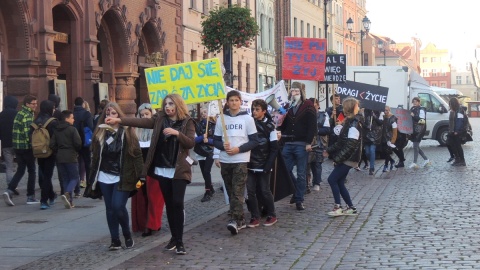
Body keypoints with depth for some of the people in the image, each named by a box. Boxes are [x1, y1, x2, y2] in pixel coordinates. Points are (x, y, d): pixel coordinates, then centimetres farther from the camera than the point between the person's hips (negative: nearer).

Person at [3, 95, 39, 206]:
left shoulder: (19, 114, 13)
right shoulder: (28, 115, -14)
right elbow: (28, 133, -22)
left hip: (17, 146, 8)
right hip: (26, 147, -8)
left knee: (20, 170, 13)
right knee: (31, 171, 4)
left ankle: (9, 191, -5)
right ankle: (30, 197, 8)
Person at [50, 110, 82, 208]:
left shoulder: (56, 130, 7)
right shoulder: (72, 129, -9)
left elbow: (52, 144, 1)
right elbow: (78, 143, -15)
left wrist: (58, 152, 13)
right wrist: (77, 151, 5)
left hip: (60, 157, 5)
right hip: (71, 157, -5)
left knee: (65, 178, 12)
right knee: (74, 177, 3)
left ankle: (69, 201, 8)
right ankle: (67, 194, -23)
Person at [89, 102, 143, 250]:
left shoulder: (127, 131, -4)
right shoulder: (100, 132, 5)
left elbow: (137, 154, -5)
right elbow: (95, 155, 8)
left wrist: (139, 176, -11)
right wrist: (93, 176, 4)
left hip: (122, 177, -4)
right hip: (105, 177, 4)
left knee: (118, 206, -13)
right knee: (110, 209, 6)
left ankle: (127, 235, 10)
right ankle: (115, 240, 14)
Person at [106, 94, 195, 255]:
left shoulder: (187, 122, -1)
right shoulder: (159, 119, 7)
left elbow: (191, 143, -9)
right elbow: (140, 122, -5)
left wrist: (177, 133, -23)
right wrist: (119, 120, -16)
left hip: (178, 170, -4)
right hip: (162, 169, 4)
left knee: (177, 203, -11)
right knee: (169, 204, 9)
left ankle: (180, 241, -7)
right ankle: (174, 237, 20)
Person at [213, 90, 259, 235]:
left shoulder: (247, 119, 1)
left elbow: (254, 141, -1)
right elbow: (216, 140, 11)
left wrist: (238, 149, -13)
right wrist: (223, 146, -12)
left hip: (241, 160, -4)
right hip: (225, 161, 4)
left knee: (237, 192, -12)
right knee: (231, 192, 8)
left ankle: (235, 220, -18)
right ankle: (240, 220, 17)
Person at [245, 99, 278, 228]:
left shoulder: (269, 126, -3)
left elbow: (274, 148, -4)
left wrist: (268, 166, -12)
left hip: (263, 166, -3)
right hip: (250, 165, 3)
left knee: (264, 191, 1)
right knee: (250, 191, 0)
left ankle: (271, 215, 17)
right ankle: (255, 217, 9)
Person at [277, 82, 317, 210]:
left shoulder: (308, 106, -1)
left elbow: (312, 125, -8)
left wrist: (309, 143, -16)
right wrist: (279, 123, -3)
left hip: (301, 145, -5)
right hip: (288, 144, 5)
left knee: (301, 174, 1)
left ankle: (299, 200, 7)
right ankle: (296, 192, 25)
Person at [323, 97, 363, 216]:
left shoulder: (354, 124, -14)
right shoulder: (349, 122, 14)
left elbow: (350, 145, -20)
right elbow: (341, 141, 18)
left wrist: (338, 158, -21)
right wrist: (329, 150, 11)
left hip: (349, 158, -9)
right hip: (346, 158, 9)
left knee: (332, 179, -10)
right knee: (339, 182, 8)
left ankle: (338, 207, -7)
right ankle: (351, 207, 14)